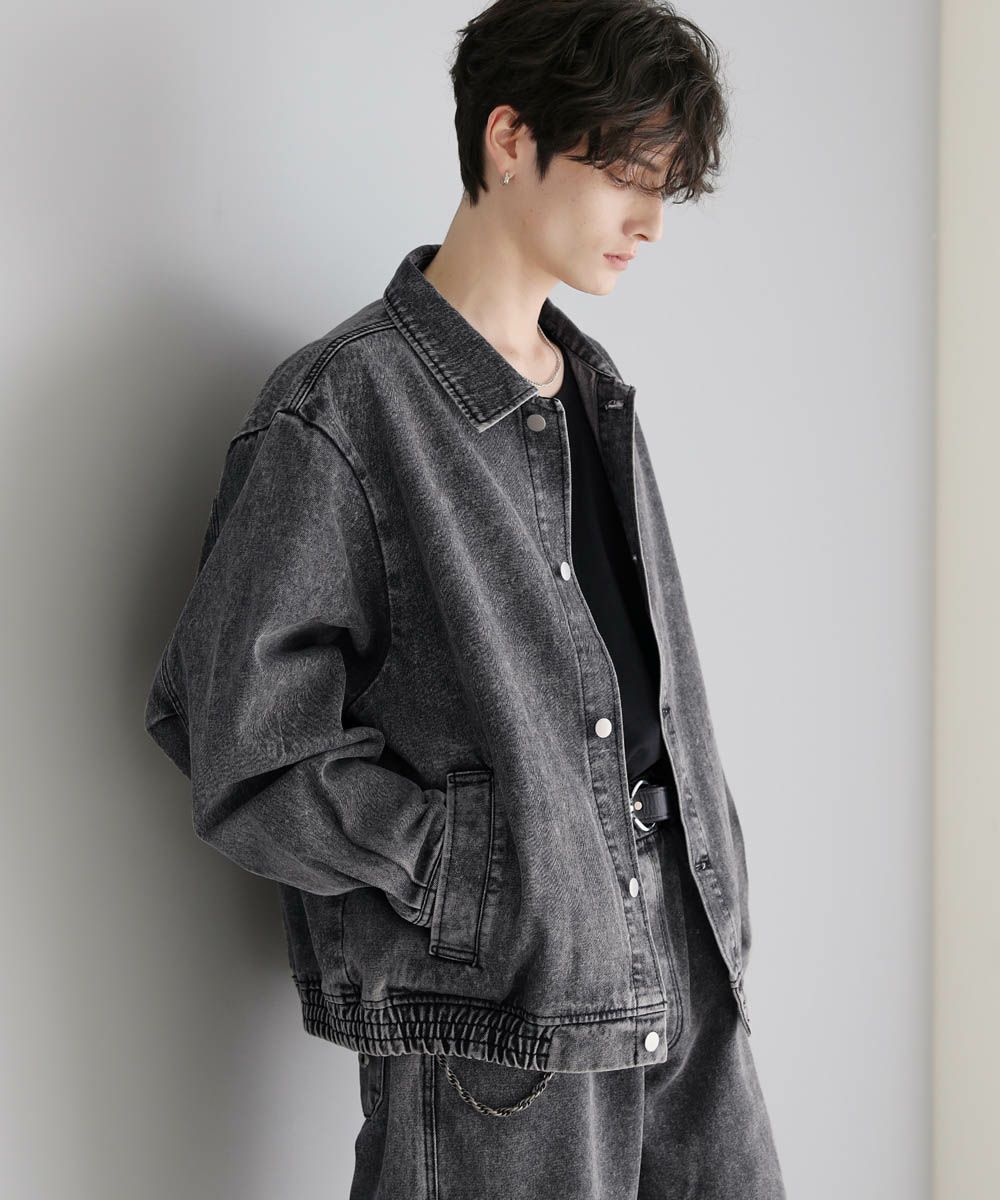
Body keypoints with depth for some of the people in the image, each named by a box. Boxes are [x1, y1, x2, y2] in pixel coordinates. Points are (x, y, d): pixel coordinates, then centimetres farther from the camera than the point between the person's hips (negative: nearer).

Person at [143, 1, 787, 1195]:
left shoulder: (597, 390, 13)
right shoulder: (337, 412, -12)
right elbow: (246, 759, -14)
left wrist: (713, 880, 9)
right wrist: (491, 870, -14)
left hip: (682, 970, 7)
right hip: (490, 1018, -7)